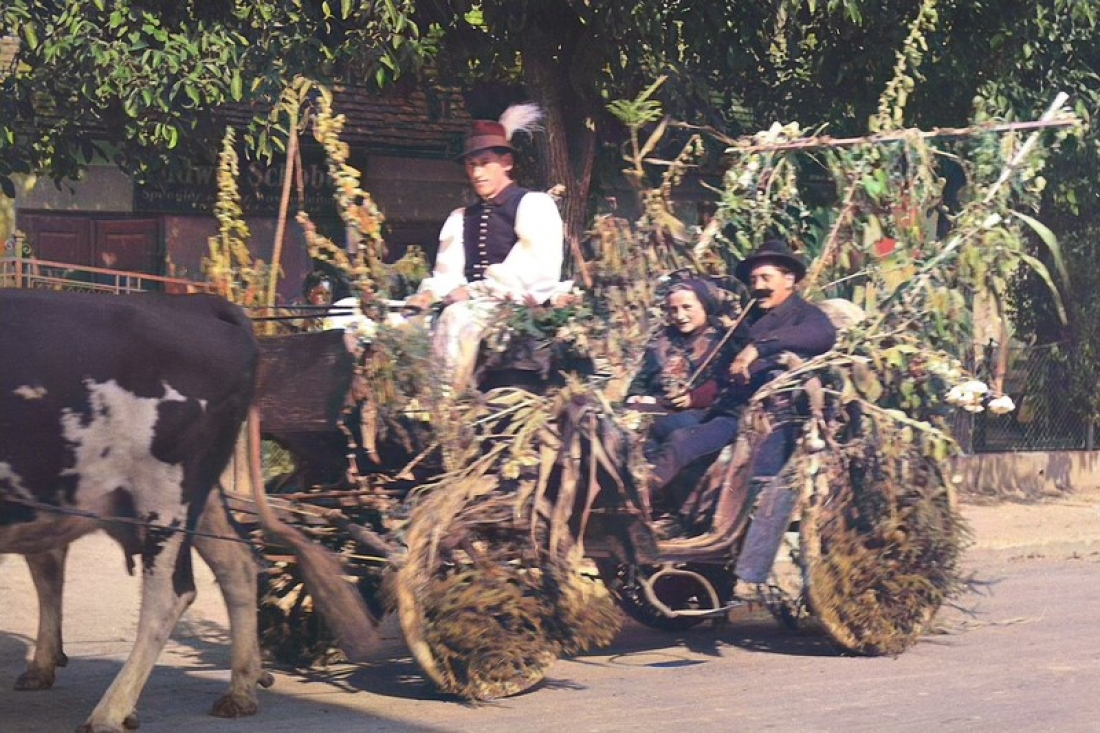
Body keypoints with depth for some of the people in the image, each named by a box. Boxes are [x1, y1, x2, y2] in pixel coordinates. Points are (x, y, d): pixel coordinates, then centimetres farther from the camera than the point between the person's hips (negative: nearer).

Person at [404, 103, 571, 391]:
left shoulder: (534, 205, 2)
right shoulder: (460, 219, 23)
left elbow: (535, 270, -11)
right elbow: (446, 274, 12)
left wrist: (473, 291, -15)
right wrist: (429, 294, -12)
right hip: (468, 307, 6)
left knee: (457, 318, -33)